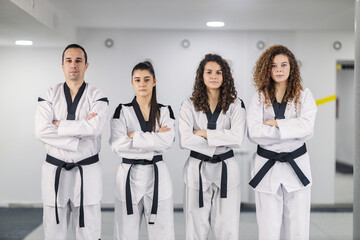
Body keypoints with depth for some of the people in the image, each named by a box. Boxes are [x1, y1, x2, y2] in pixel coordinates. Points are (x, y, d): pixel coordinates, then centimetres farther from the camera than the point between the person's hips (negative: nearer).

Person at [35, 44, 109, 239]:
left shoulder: (97, 97, 0)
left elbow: (94, 127, -19)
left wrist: (58, 124, -12)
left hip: (87, 172, -1)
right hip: (55, 172, 1)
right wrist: (82, 127, -16)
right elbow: (41, 131, -12)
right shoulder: (49, 96, 3)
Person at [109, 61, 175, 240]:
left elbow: (167, 142, -12)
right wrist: (155, 138, -13)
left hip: (157, 175, 1)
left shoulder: (165, 112, 5)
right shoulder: (122, 111, 2)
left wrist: (134, 136, -13)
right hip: (129, 175, -1)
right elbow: (117, 145, -13)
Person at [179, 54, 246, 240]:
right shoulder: (189, 105, 0)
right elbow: (184, 140, -12)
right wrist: (218, 143, -13)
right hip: (198, 169, 0)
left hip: (226, 169, 0)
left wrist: (203, 133, -13)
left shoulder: (235, 105, 0)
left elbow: (237, 138, -15)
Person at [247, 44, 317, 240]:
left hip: (296, 165, 0)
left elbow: (307, 127, -14)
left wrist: (274, 123, -14)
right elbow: (254, 133, -12)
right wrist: (293, 130, -13)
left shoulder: (304, 95, 3)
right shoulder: (260, 97, 3)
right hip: (267, 167, 0)